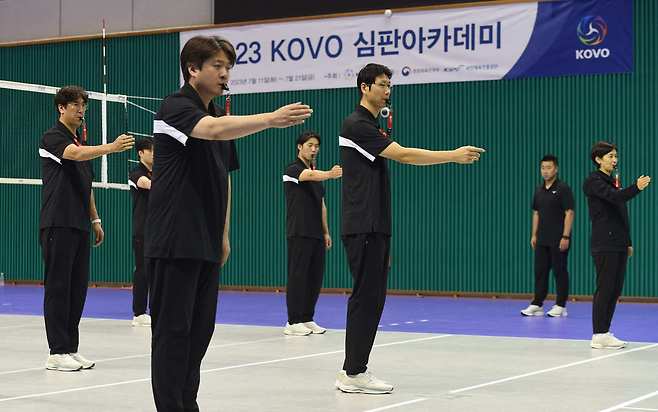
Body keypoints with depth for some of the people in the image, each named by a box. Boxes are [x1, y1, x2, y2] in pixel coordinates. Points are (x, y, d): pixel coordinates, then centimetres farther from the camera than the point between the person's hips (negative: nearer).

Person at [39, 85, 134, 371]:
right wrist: (112, 147, -41)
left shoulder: (81, 142, 19)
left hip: (79, 226, 8)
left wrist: (95, 220, 19)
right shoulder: (53, 137, -7)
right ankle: (57, 352, -3)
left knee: (78, 288, 8)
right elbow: (76, 154, -28)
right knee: (58, 287, -6)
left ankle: (71, 348, 14)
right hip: (58, 225, -8)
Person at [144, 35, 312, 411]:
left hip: (206, 246, 8)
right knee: (173, 331, -5)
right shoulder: (176, 106, -10)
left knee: (200, 330, 10)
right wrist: (271, 119, -41)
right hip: (174, 243, -8)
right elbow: (215, 130, -32)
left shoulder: (217, 115, 17)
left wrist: (224, 235, 20)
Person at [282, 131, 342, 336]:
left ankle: (307, 319, 14)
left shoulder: (317, 173, 19)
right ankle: (293, 322, -2)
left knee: (315, 277, 6)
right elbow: (310, 175, -29)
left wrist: (326, 232, 15)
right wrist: (330, 174, -46)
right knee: (298, 276, -6)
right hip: (299, 233, -8)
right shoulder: (293, 169, -6)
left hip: (316, 234, 8)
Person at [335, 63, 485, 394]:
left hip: (375, 227, 10)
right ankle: (353, 373, -3)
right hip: (362, 227, -10)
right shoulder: (357, 124, -12)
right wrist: (453, 155, -19)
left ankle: (353, 371, 13)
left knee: (371, 298, 9)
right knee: (365, 297, -8)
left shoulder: (371, 126, 19)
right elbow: (403, 155, -20)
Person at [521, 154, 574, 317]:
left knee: (560, 272, 0)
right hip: (542, 239, 6)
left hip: (558, 240, -6)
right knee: (540, 271, 6)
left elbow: (569, 213, -12)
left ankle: (560, 306, 6)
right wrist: (534, 234, 11)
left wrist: (565, 236, -17)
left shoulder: (563, 188, -9)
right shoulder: (539, 190, 12)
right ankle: (537, 304, 9)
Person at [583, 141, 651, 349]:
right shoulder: (594, 181, -7)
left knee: (616, 289, 8)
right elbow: (614, 197, -25)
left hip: (618, 244, 9)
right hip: (604, 244, -9)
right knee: (605, 288, -8)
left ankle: (604, 332, 14)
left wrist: (628, 242, 19)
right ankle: (598, 335, -3)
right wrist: (636, 187, -39)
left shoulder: (614, 181, 19)